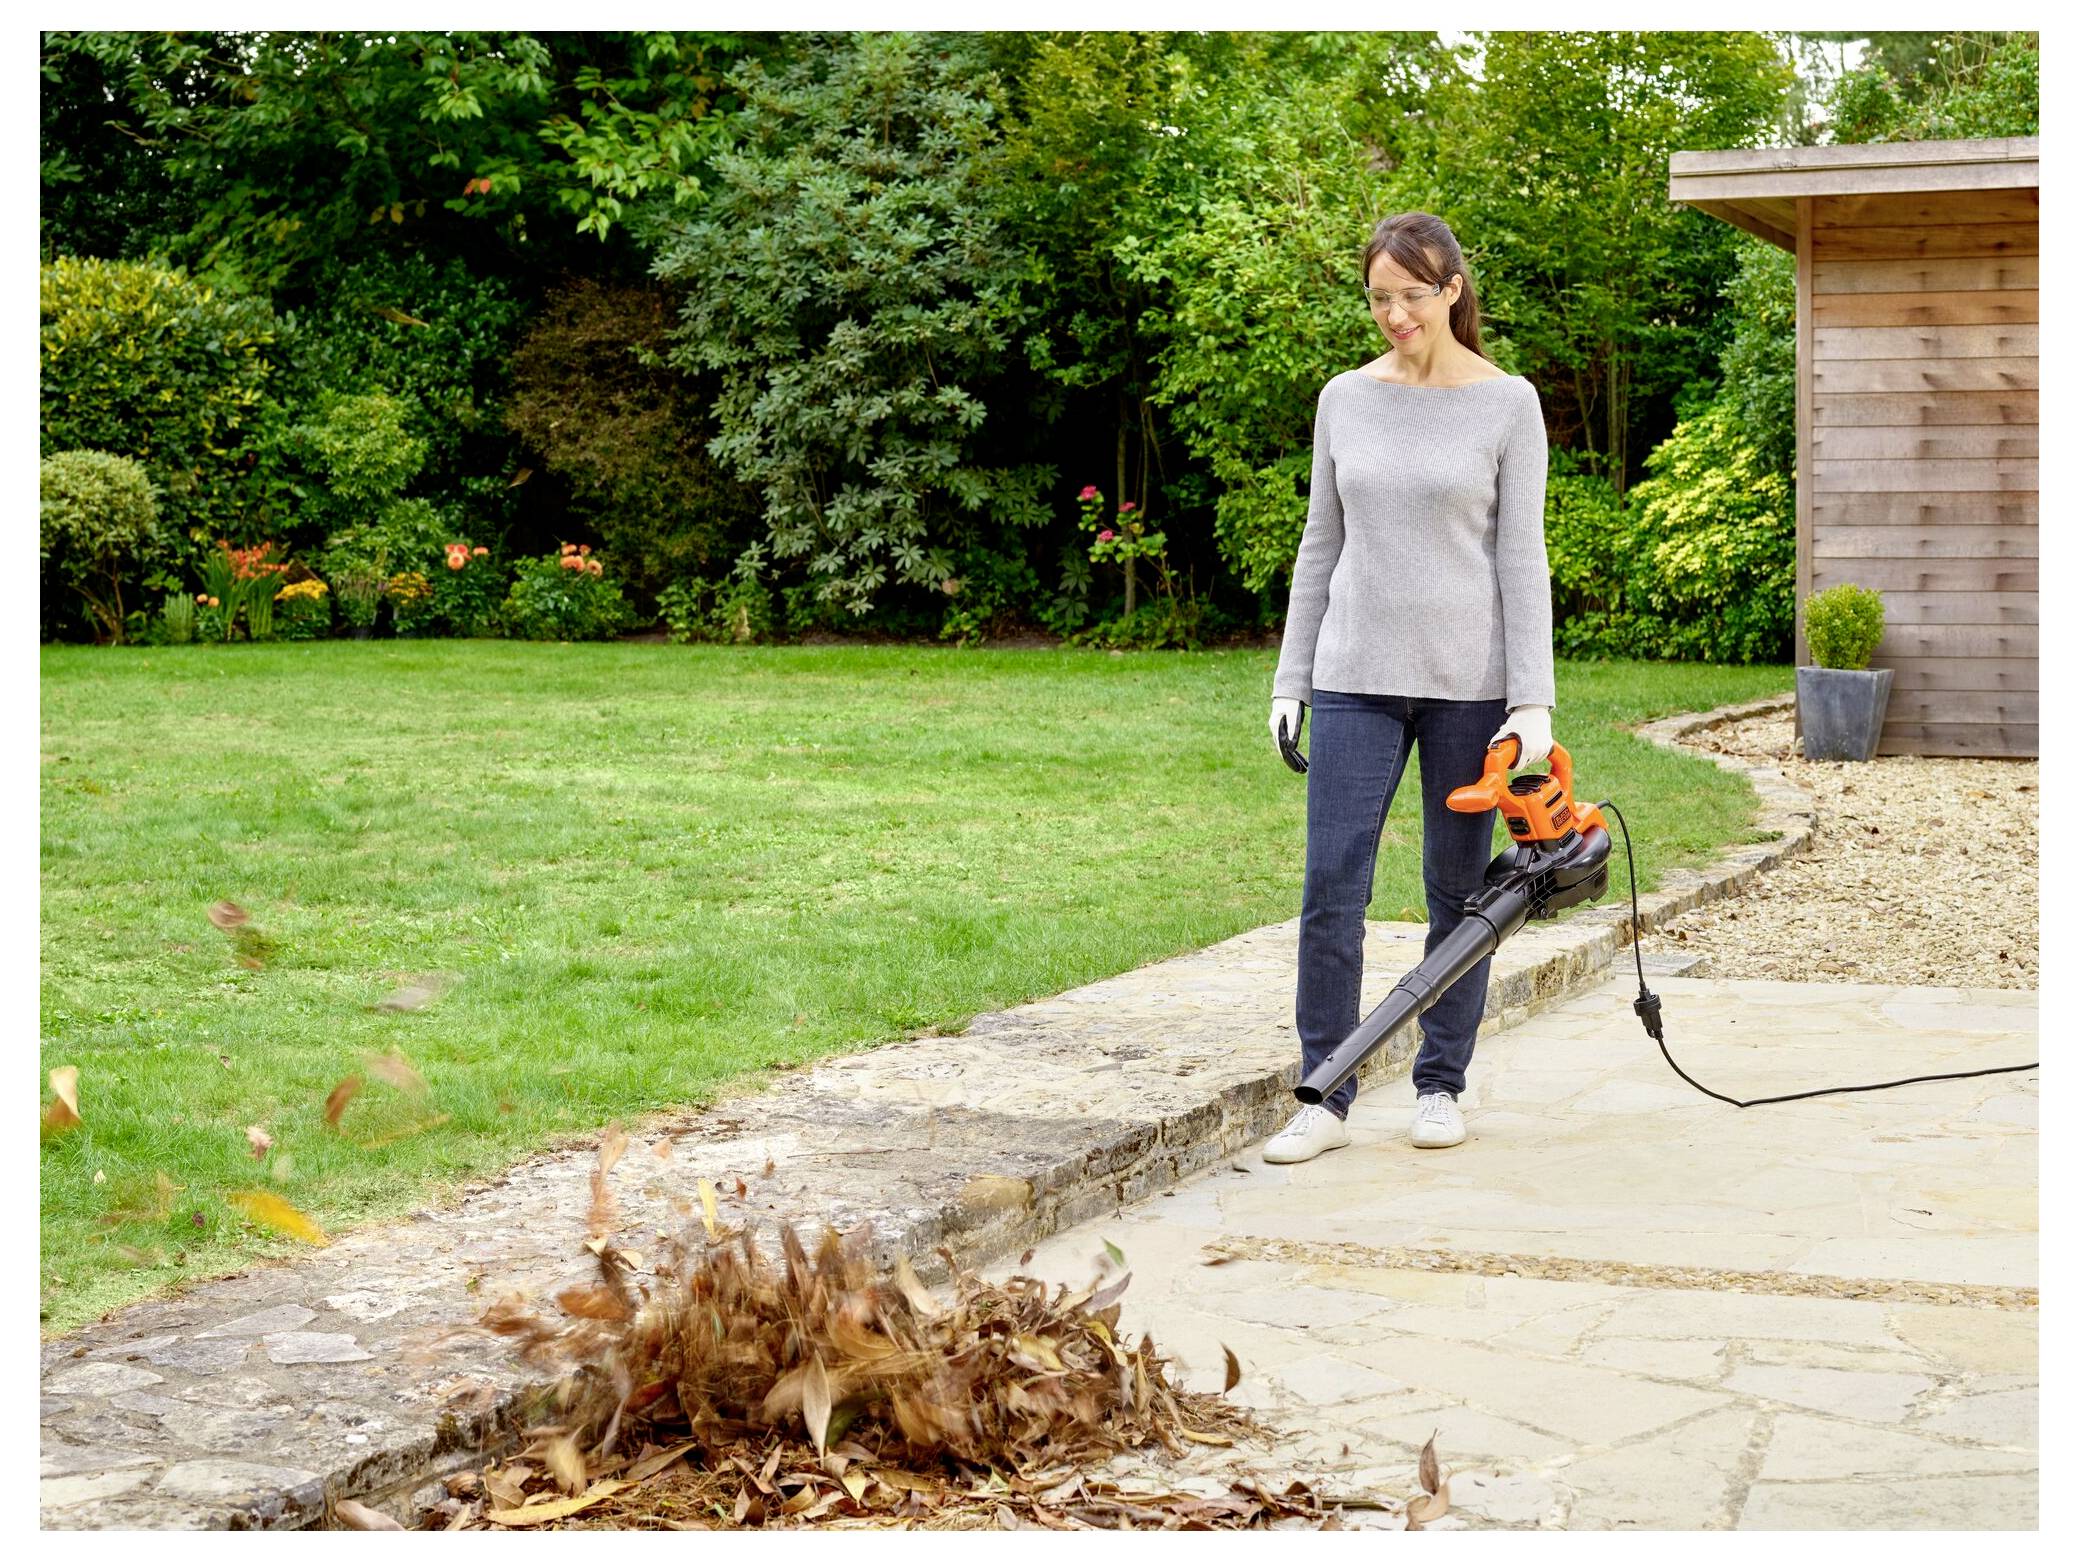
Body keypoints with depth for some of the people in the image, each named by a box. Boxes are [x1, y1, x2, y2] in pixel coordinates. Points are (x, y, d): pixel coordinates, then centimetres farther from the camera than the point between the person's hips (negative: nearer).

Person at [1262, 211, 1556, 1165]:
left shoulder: (1507, 405, -2)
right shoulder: (1345, 400, 7)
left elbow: (1522, 558, -5)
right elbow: (1322, 546, 12)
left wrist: (1532, 700, -11)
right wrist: (1293, 677, 8)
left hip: (1468, 680, -2)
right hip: (1358, 677, 2)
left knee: (1458, 890, 7)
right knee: (1331, 889, -5)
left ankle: (1440, 1084, 20)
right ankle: (1325, 1098, 2)